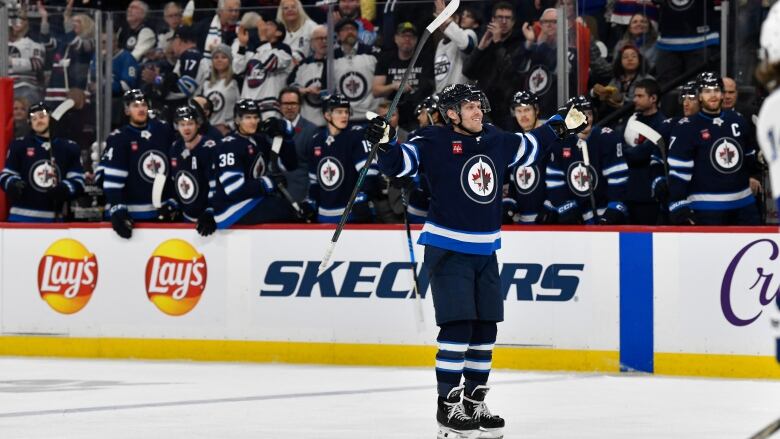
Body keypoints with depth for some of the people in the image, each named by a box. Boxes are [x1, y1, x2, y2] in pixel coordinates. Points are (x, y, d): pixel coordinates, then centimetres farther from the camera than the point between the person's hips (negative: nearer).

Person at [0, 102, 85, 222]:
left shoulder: (69, 148, 8)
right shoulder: (19, 146, 5)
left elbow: (78, 182, 5)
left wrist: (64, 189, -17)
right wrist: (13, 185, -17)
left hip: (53, 218, 1)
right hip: (23, 217, -1)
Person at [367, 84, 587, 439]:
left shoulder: (496, 141, 7)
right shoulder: (434, 143, -10)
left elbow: (529, 146, 25)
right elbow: (399, 163, -17)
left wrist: (562, 125, 27)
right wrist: (383, 145, -36)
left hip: (485, 252, 7)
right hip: (447, 250, -7)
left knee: (485, 329, 9)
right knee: (458, 326, -13)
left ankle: (473, 403, 20)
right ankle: (448, 406, -5)